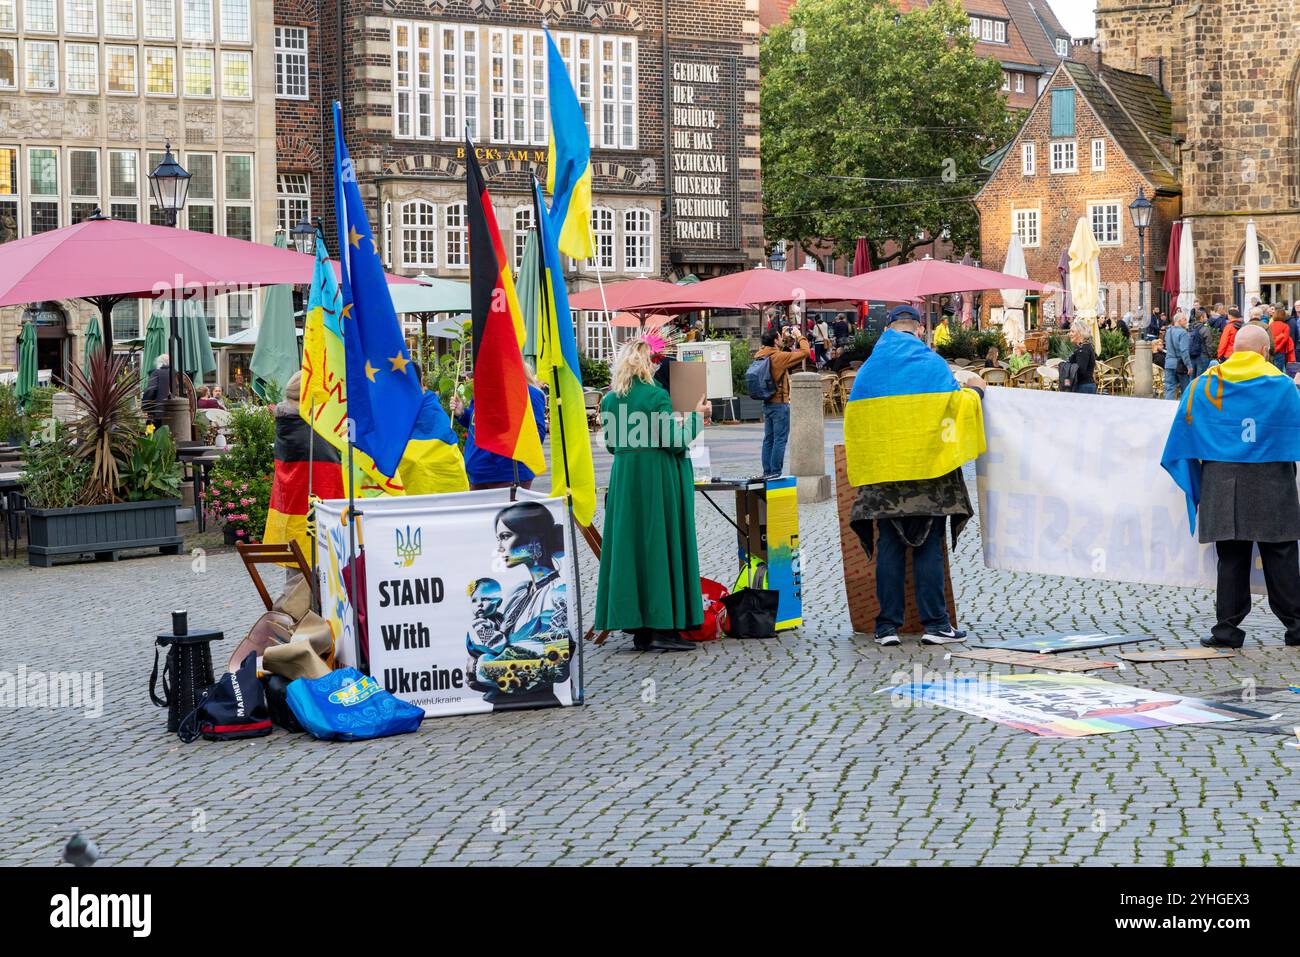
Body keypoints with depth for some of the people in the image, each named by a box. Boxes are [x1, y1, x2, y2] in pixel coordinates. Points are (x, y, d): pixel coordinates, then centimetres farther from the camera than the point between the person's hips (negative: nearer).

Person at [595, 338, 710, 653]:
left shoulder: (610, 401, 5)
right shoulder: (656, 397, -12)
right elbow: (674, 443, -13)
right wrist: (695, 417, -1)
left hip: (624, 479, 5)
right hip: (658, 479, -5)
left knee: (630, 545, 8)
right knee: (661, 545, 0)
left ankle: (640, 630, 9)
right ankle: (662, 627, -2)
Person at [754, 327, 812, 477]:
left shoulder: (759, 356, 4)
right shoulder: (779, 357, -17)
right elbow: (805, 352, -14)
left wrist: (786, 344, 18)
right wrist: (801, 337, 1)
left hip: (766, 402, 8)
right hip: (780, 403, -8)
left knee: (768, 439, 12)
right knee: (780, 440, -2)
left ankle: (767, 471, 15)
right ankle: (775, 472, -3)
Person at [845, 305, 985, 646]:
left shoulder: (868, 368, 7)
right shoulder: (932, 363, -3)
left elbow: (853, 420, 11)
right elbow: (956, 406, -4)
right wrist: (975, 390, 16)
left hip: (881, 474, 2)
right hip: (928, 470, -2)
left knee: (889, 548, 5)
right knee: (929, 548, 1)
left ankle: (887, 626, 3)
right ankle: (935, 623, 0)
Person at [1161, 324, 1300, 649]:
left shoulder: (1203, 385, 4)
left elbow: (1185, 432, 10)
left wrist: (1192, 479, 21)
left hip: (1222, 483, 2)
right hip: (1271, 484, -1)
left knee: (1231, 557, 4)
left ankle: (1227, 628, 2)